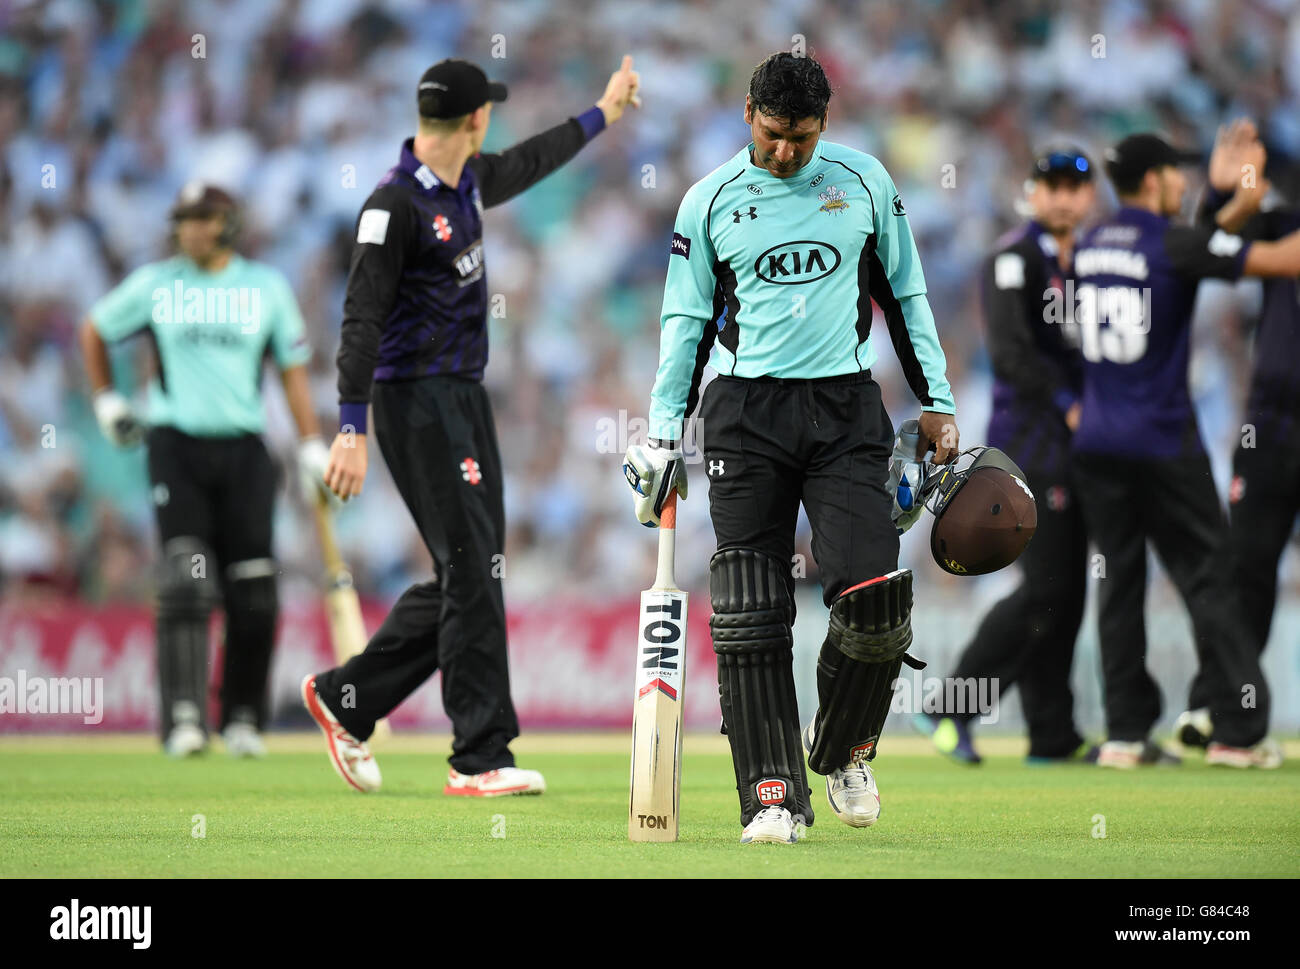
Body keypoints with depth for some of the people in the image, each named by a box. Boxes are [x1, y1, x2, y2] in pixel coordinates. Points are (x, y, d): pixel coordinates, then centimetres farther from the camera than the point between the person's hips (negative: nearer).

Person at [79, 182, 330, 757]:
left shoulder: (267, 287, 7)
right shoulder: (154, 285, 5)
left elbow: (293, 369, 10)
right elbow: (94, 330, 20)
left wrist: (311, 448, 3)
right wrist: (106, 402, 14)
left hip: (244, 449, 1)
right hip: (176, 445, -1)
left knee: (254, 595, -1)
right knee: (186, 583, -15)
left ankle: (242, 717, 13)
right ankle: (183, 718, -18)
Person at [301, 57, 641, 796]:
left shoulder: (469, 183, 11)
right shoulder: (397, 204, -16)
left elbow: (531, 162, 34)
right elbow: (362, 318, -19)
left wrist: (603, 114, 46)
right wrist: (353, 430, -25)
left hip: (467, 397, 9)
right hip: (417, 401, -9)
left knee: (470, 577, 9)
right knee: (474, 574, -10)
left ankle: (346, 699, 20)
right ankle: (481, 759, -7)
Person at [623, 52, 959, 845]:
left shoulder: (865, 182, 7)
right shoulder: (712, 200, 5)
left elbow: (905, 294, 14)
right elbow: (686, 319, 11)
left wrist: (937, 401, 10)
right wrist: (664, 434, 5)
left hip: (846, 407, 0)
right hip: (746, 412, 0)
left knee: (877, 597, -12)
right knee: (750, 616, -7)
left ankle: (844, 751, 14)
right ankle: (775, 800, -3)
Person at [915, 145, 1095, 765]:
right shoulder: (1014, 260, -7)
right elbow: (1011, 353, -17)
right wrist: (1069, 407, -19)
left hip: (1073, 443, 9)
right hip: (1031, 440, -9)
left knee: (1066, 587, 7)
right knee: (1047, 586, -14)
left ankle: (1053, 737, 9)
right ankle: (950, 710, -9)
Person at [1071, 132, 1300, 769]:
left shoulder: (1090, 246, 9)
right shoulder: (1175, 244, -11)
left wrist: (1235, 210, 28)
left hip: (1096, 444, 6)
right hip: (1163, 443, -6)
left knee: (1120, 584, 8)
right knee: (1207, 578, 0)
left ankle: (1126, 733, 5)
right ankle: (1237, 729, -1)